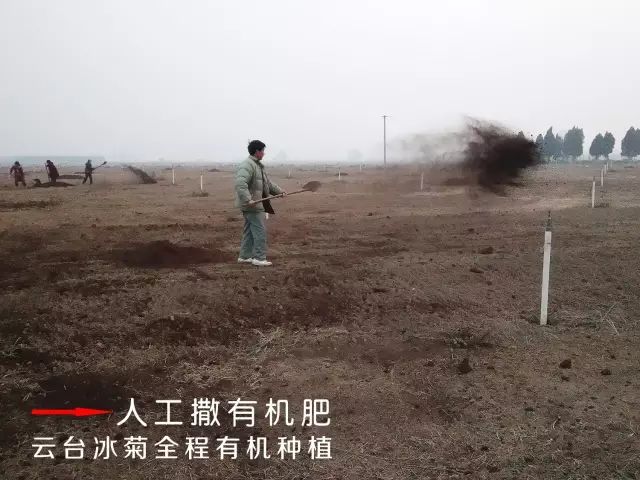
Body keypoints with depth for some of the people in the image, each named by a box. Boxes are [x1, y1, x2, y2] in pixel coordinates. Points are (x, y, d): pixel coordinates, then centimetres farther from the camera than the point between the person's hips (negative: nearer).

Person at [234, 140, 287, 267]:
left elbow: (267, 183, 26)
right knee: (260, 231, -7)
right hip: (252, 205, -11)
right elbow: (240, 184, -31)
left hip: (255, 204, 11)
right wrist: (248, 200, -38)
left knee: (249, 231, 15)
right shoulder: (247, 165, -18)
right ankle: (259, 258, -1)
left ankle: (245, 256, 22)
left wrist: (279, 191, 17)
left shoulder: (258, 165, 18)